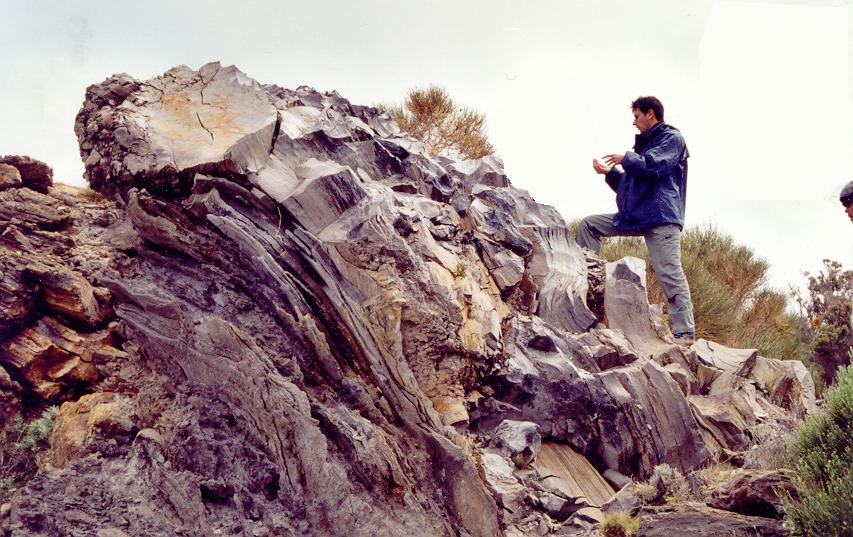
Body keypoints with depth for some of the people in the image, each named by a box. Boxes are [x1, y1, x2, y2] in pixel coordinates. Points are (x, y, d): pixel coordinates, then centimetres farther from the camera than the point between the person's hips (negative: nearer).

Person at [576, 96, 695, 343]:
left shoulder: (671, 138, -1)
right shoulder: (644, 143, 25)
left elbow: (652, 165, -20)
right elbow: (627, 186, 29)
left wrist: (625, 159, -4)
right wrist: (610, 173, 14)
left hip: (662, 216, -9)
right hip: (634, 216, 9)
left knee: (669, 273, -15)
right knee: (589, 224, 8)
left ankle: (684, 332, -16)